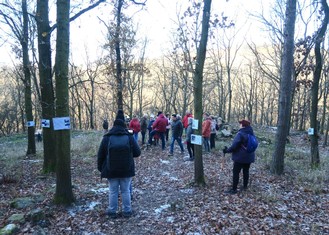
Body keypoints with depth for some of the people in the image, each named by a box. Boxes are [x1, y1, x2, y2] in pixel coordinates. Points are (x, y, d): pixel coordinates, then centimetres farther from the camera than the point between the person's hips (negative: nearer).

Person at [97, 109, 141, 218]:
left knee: (113, 191, 10)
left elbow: (100, 155, 1)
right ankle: (127, 211, 19)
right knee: (125, 191, 11)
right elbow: (137, 152, -1)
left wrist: (100, 167, 14)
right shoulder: (129, 137, -6)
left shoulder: (107, 138, -4)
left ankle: (112, 211, 20)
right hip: (126, 170, 0)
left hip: (111, 170, 0)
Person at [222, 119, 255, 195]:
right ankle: (245, 186, 30)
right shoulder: (251, 133, 4)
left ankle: (234, 189, 4)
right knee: (246, 171, 18)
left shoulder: (240, 134, -21)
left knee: (236, 172, 0)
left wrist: (227, 150, -10)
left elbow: (234, 145, -23)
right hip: (249, 156, 8)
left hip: (240, 157, -8)